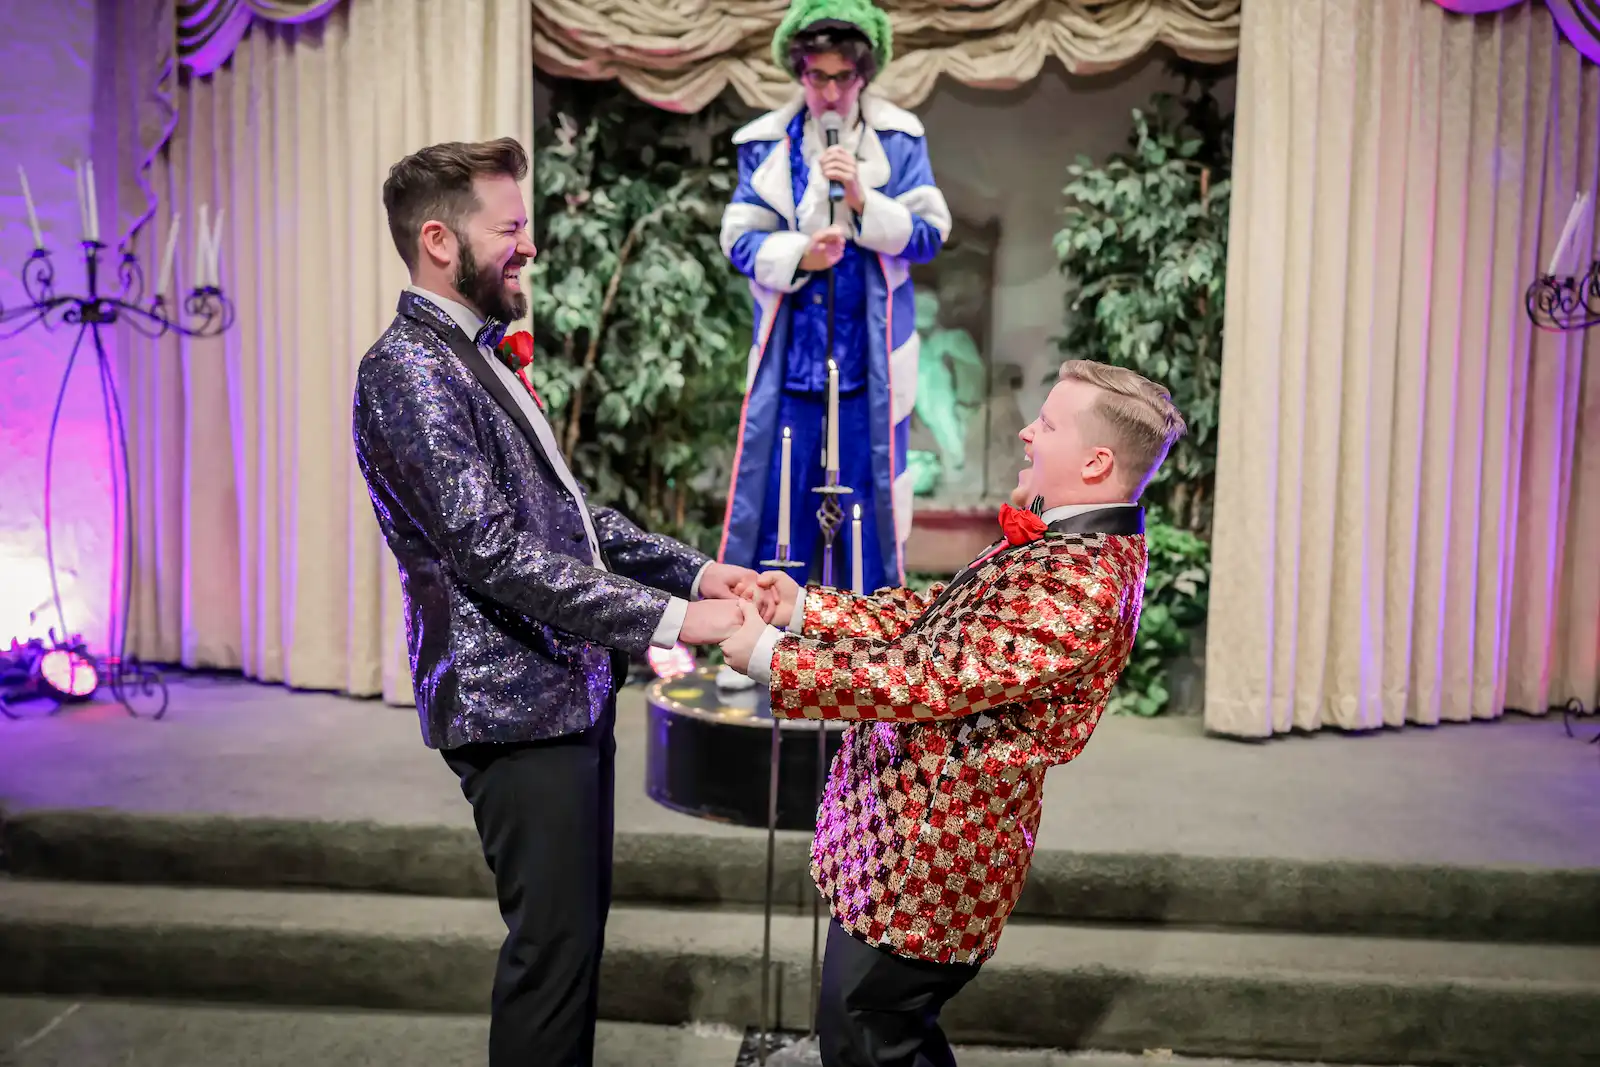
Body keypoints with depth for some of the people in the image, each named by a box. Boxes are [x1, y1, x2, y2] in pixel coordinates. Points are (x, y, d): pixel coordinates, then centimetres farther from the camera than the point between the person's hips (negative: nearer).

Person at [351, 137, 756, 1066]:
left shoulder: (482, 356, 15)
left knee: (577, 923, 19)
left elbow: (569, 513, 17)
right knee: (554, 938, 0)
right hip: (516, 705, -9)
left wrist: (693, 570, 5)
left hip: (572, 690, 9)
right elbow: (494, 551, -24)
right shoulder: (410, 369, -15)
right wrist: (669, 618, -24)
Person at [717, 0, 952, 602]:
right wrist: (799, 255, -20)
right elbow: (740, 240, -1)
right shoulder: (765, 142, 2)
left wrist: (863, 199, -17)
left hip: (871, 356, 0)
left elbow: (929, 235, -3)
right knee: (774, 500, 4)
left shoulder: (900, 138, 1)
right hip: (789, 355, 0)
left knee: (868, 498, 8)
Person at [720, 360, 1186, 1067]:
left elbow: (933, 680, -29)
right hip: (910, 829, 9)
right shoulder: (1068, 540, 6)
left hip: (930, 845, -9)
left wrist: (770, 657, -21)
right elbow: (939, 619, 10)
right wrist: (805, 606, 1)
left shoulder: (1081, 587, -26)